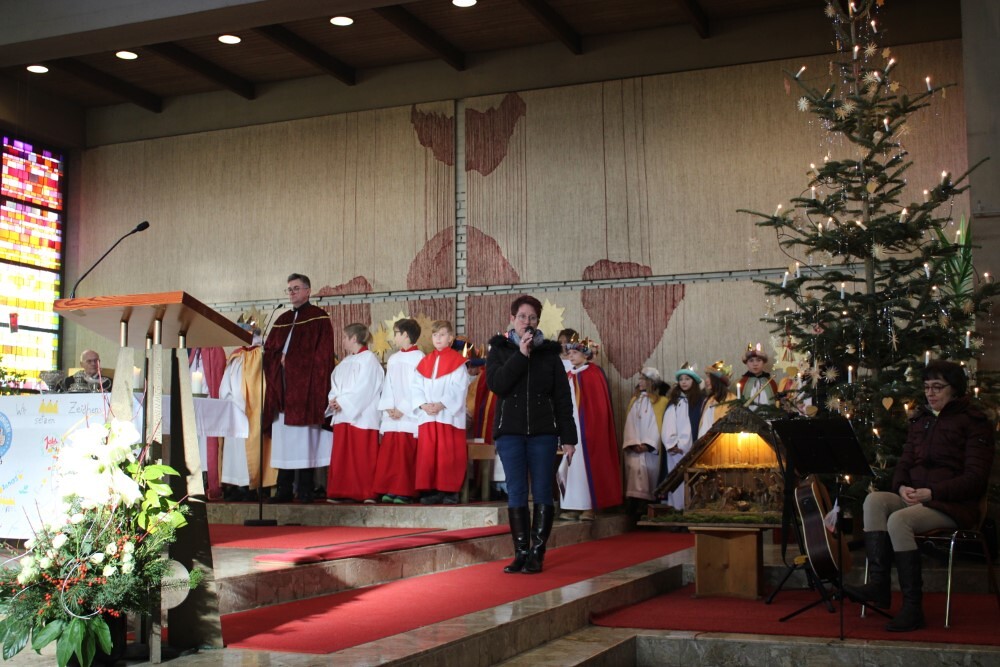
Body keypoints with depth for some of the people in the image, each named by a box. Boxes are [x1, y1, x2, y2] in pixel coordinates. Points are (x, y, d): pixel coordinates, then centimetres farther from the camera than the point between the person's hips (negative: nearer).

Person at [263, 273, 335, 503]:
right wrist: (281, 359, -3)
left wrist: (291, 360, -10)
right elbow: (269, 349, 17)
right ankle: (284, 490, 9)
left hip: (305, 387, -6)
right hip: (282, 387, 6)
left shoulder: (319, 318, 1)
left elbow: (322, 353, -8)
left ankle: (305, 490, -5)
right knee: (283, 440, 5)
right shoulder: (282, 320, 20)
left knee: (304, 439, -8)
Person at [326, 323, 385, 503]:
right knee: (342, 457, 5)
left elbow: (363, 388, -13)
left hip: (361, 416, -8)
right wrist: (334, 399, -5)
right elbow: (336, 385, 15)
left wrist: (342, 401, -14)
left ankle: (368, 493, -3)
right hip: (342, 415, 8)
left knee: (363, 457, -7)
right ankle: (343, 493, 8)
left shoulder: (369, 358, -5)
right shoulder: (345, 362, 20)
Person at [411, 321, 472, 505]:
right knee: (428, 454, 2)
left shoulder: (457, 361, 0)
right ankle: (432, 490, 7)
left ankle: (450, 491, 1)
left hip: (449, 415, -5)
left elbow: (459, 388, -9)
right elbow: (416, 387, 9)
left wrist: (441, 404, -17)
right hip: (427, 416, 5)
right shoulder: (425, 362, 14)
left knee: (449, 455, -5)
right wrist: (423, 405, -8)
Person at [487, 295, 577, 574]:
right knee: (516, 492, -1)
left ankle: (537, 553, 2)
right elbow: (495, 384, -10)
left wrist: (568, 436, -1)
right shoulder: (499, 350, 7)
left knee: (542, 491, -1)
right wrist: (521, 355, -14)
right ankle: (520, 553, 3)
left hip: (543, 431, 0)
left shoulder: (549, 353, 7)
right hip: (510, 430, 0)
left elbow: (563, 397, 5)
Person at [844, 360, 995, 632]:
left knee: (898, 520, -33)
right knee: (874, 500, -24)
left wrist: (931, 492, -20)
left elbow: (975, 478, -10)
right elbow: (904, 462, 19)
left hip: (953, 505, -7)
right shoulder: (920, 420, 20)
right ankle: (878, 584, -31)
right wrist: (902, 487, -5)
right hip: (915, 498, 7)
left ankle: (913, 607, -28)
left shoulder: (974, 422, -2)